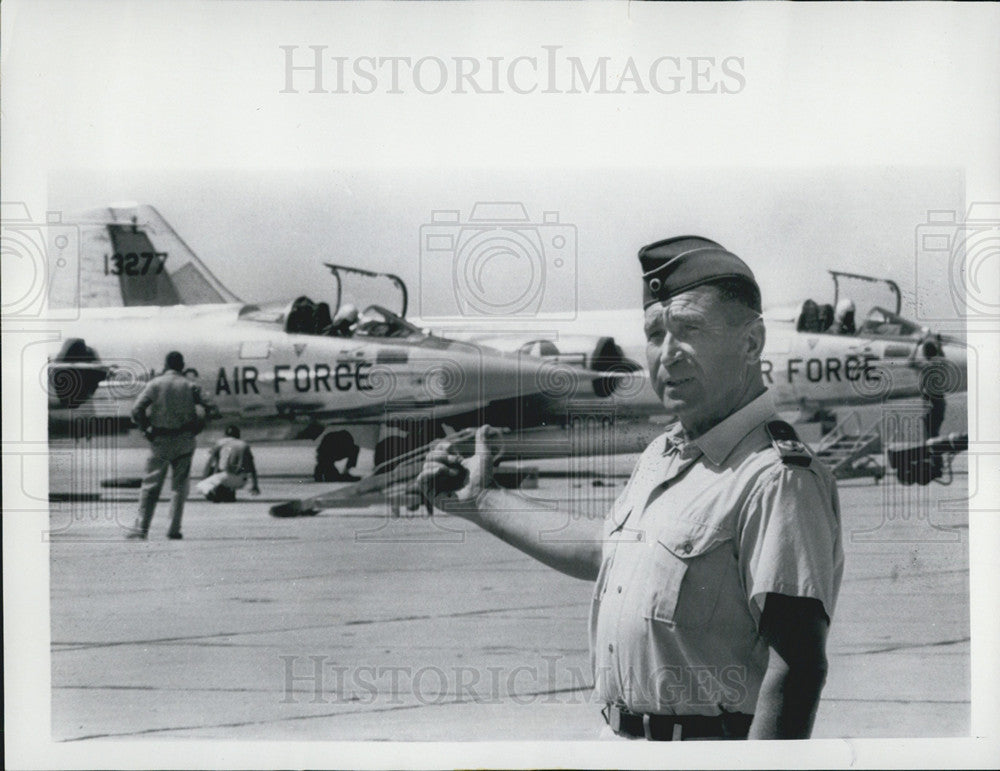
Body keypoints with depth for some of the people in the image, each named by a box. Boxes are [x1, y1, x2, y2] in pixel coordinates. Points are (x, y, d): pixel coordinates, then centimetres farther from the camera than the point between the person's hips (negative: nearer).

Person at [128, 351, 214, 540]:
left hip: (159, 441, -1)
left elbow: (137, 411, -12)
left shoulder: (154, 384, -2)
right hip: (184, 442, 1)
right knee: (179, 485, 9)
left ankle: (141, 527, -1)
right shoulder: (190, 387, 1)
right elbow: (209, 407, -6)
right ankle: (174, 529, 4)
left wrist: (146, 430, -1)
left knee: (151, 485, 4)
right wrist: (196, 427, 3)